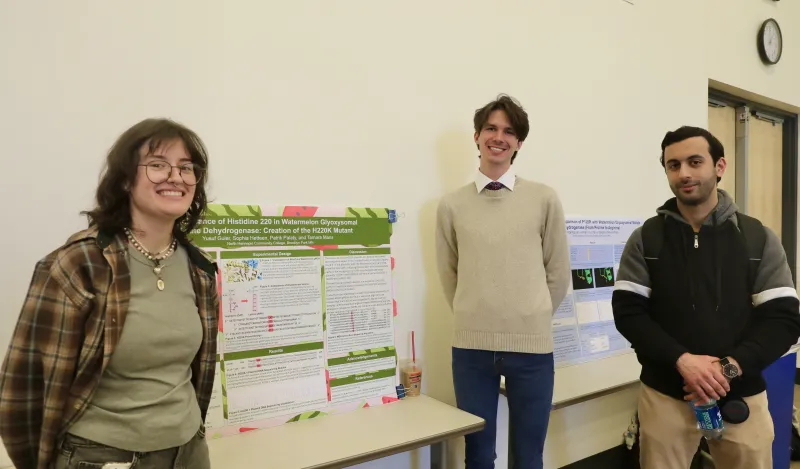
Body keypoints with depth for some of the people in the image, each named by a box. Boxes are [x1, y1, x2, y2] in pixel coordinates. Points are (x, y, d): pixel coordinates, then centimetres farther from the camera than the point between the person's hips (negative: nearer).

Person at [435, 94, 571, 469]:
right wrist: (475, 320, 9)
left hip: (532, 345, 0)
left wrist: (531, 321, 9)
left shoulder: (545, 199, -1)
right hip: (470, 345, 1)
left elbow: (558, 274, 6)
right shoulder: (451, 205, 1)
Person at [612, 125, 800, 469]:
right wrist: (681, 360, -20)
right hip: (665, 395, 0)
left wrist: (729, 368, -17)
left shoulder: (759, 238, 2)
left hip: (741, 396, 1)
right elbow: (627, 313, -6)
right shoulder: (645, 239, 0)